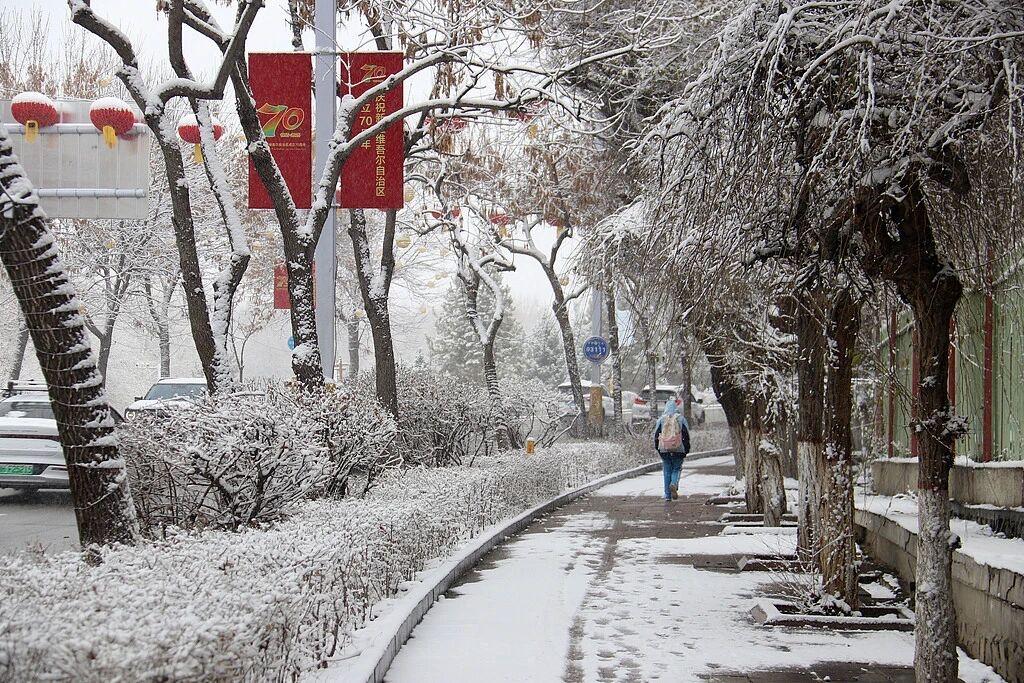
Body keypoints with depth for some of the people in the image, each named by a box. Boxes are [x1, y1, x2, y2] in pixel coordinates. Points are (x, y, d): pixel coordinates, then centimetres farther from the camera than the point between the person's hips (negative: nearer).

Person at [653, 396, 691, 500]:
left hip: (664, 450, 1)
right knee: (677, 468, 10)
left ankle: (668, 495, 9)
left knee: (667, 470, 9)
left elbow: (656, 434, 6)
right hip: (678, 449, -1)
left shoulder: (661, 419, 3)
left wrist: (657, 448, 16)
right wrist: (686, 449, 6)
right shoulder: (681, 419, 0)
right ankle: (674, 484, -20)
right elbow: (686, 435, -1)